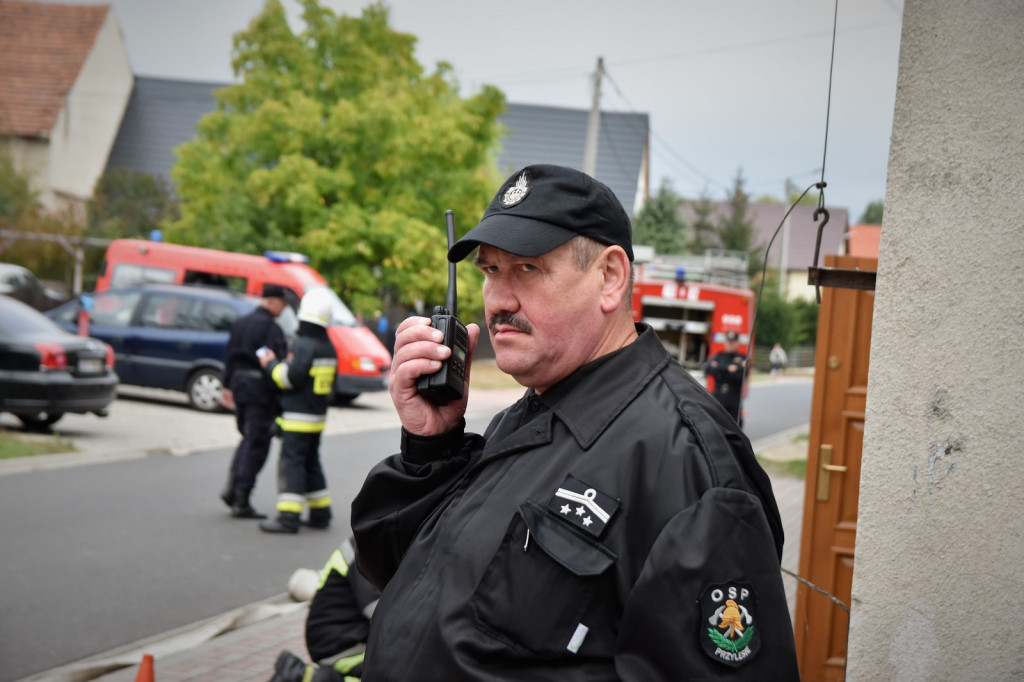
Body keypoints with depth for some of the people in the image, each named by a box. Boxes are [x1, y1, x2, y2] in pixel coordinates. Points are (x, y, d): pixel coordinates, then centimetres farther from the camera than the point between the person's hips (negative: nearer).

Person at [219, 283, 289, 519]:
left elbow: (229, 357, 16)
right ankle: (241, 501, -1)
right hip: (260, 388, -8)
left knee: (248, 437, 21)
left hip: (239, 384, 8)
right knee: (256, 444, -2)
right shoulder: (271, 328, -14)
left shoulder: (240, 323, 12)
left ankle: (231, 487, 10)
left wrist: (227, 386, 21)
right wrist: (278, 393, -14)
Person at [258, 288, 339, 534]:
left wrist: (272, 364, -5)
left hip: (298, 418, -9)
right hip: (318, 416, 9)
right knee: (311, 463, 17)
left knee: (291, 463, -9)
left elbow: (291, 377, -21)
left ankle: (288, 516, -13)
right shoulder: (329, 347, 12)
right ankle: (320, 513, 22)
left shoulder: (305, 345, -17)